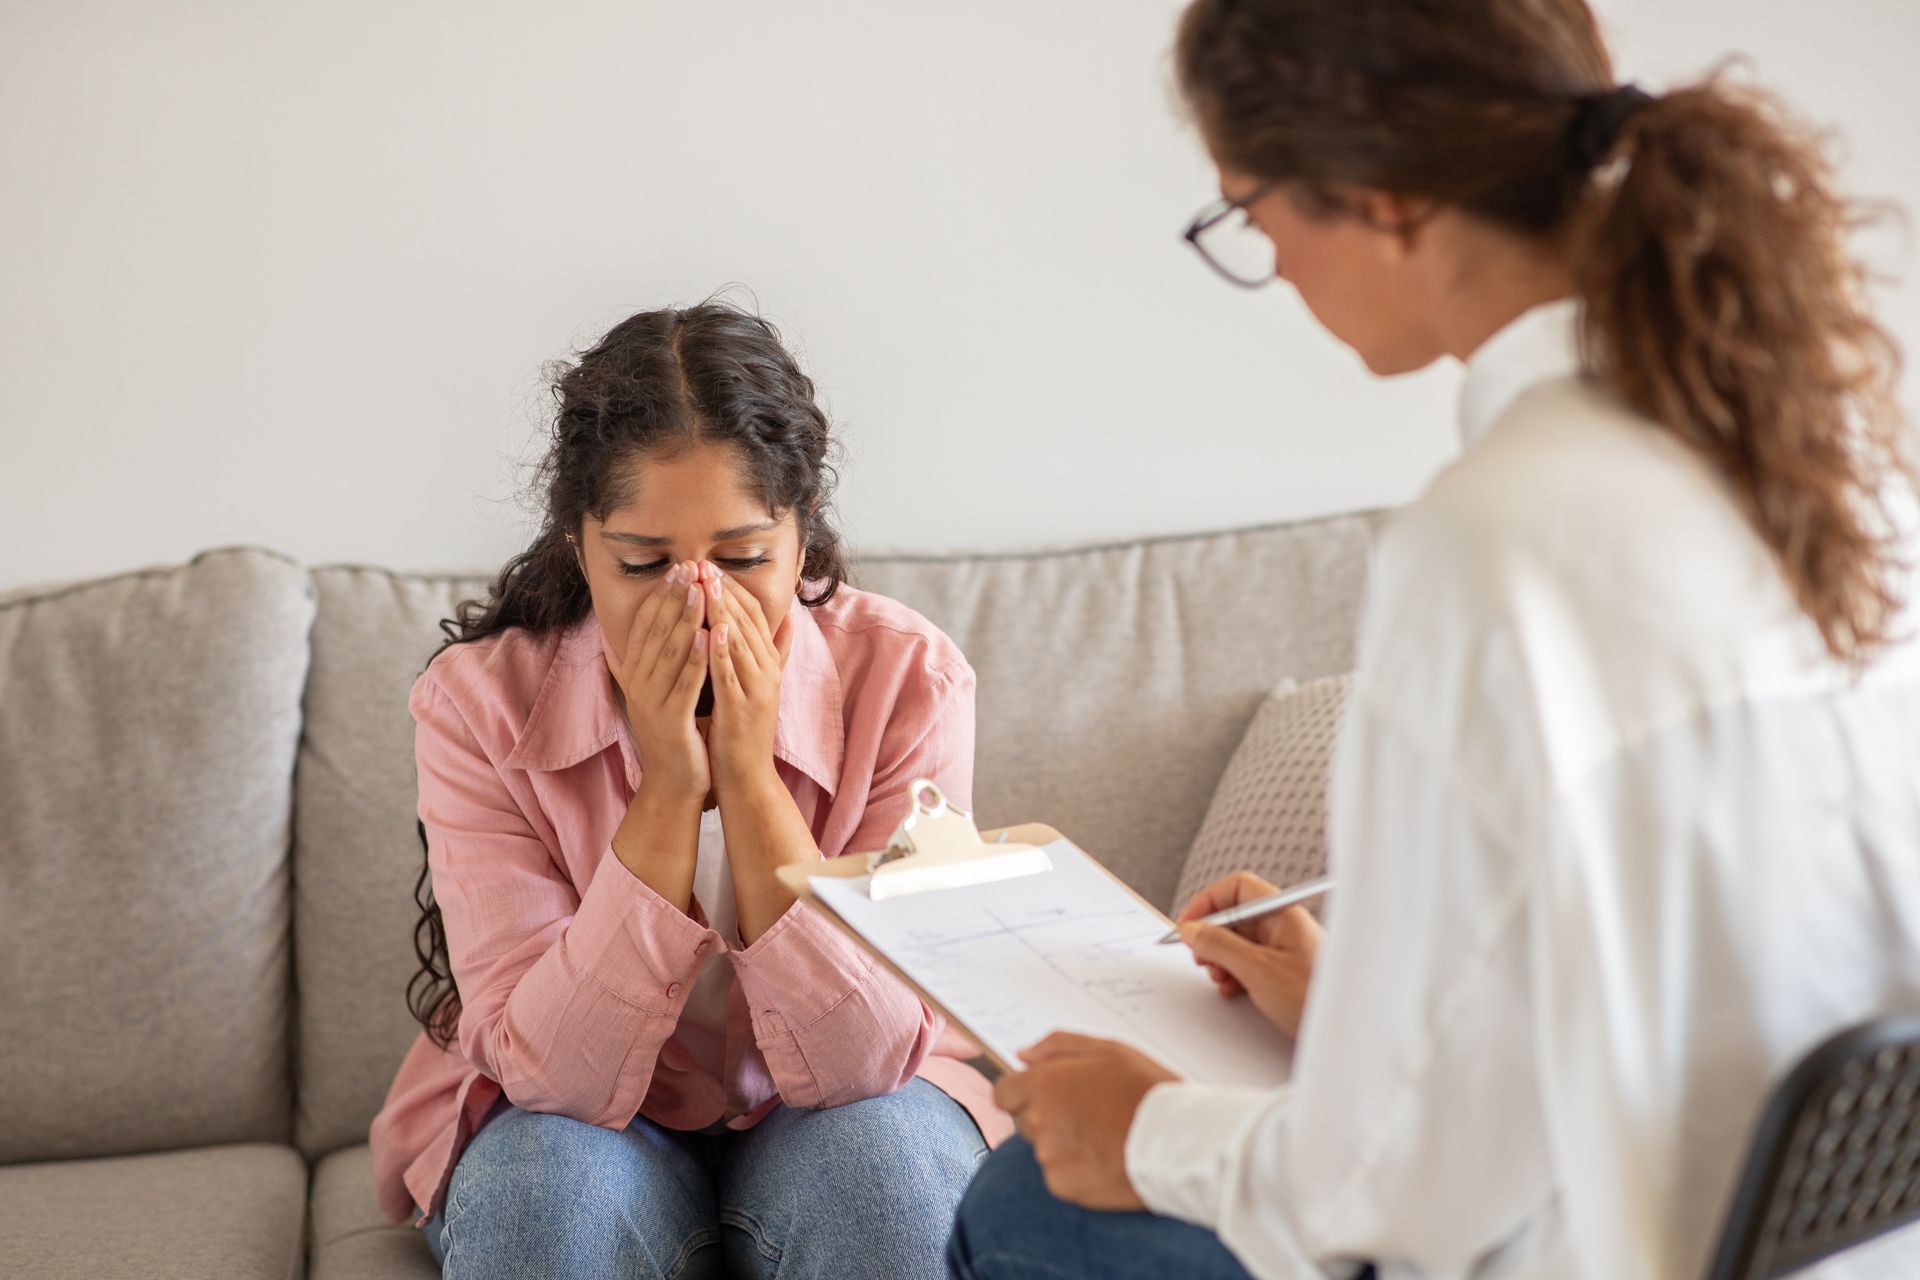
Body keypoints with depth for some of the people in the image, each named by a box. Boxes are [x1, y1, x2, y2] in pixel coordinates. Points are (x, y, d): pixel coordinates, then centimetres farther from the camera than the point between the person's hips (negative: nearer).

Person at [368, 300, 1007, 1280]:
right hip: (580, 1128, 0)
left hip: (818, 1128, 0)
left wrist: (747, 774, -30)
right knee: (552, 1182, -32)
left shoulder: (907, 679, -18)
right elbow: (558, 1076, -23)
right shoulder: (479, 702, -18)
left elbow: (858, 1061, -22)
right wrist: (668, 786, -31)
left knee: (889, 1159, -32)